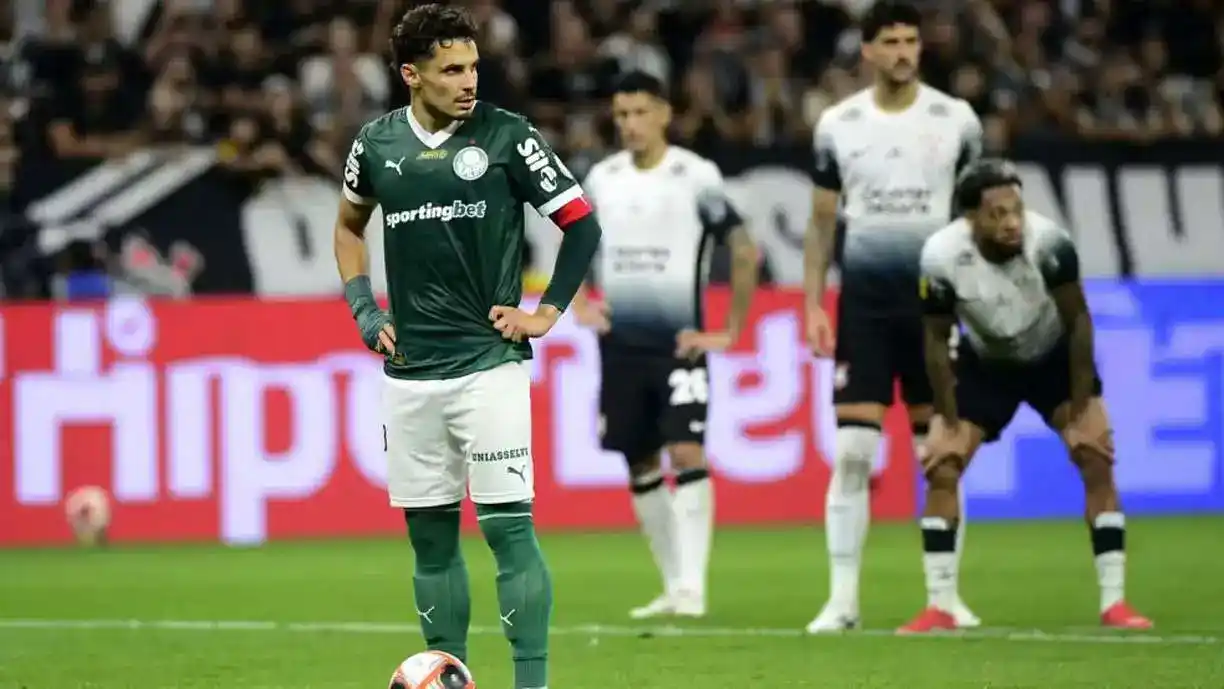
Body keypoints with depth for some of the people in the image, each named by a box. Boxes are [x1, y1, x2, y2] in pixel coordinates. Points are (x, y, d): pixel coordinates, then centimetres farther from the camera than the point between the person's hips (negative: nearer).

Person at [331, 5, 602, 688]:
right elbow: (349, 225, 24)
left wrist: (547, 313, -4)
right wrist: (363, 309, 12)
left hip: (488, 366, -4)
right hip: (410, 371, 4)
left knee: (509, 527, -9)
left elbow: (582, 223, 1)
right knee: (430, 535, 8)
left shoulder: (507, 137, -5)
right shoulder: (378, 144, 5)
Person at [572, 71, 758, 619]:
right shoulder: (602, 178, 7)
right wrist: (579, 304, 6)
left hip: (679, 343, -5)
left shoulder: (696, 177, -7)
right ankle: (672, 586, 16)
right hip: (621, 344, 5)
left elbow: (744, 252, -3)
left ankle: (692, 586, -17)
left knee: (687, 454, -16)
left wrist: (730, 331, -5)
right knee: (640, 466, 7)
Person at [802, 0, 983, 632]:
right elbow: (822, 221, 10)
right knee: (852, 452, -6)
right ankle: (842, 599, -2)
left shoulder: (956, 120, 1)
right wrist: (812, 306, 2)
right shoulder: (838, 125, 3)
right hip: (864, 300, 0)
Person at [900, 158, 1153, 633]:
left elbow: (1077, 322, -19)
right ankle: (939, 608, 1)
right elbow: (937, 341, -14)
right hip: (985, 364, 1)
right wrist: (950, 423, -12)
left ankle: (1114, 603, -8)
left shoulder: (1048, 243, -33)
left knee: (1096, 460, -14)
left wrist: (1080, 411, -16)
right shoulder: (941, 258, -29)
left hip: (1054, 358, -1)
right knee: (941, 468, -9)